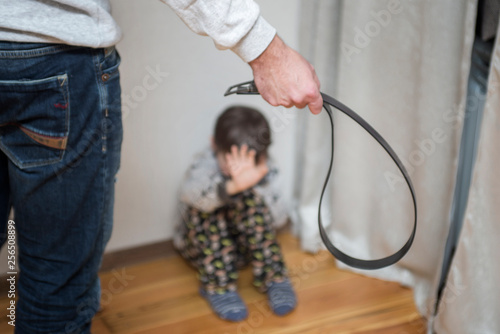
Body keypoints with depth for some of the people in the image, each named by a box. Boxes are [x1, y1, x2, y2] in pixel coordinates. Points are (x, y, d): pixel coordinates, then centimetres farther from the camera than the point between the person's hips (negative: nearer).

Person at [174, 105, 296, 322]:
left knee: (249, 198, -29)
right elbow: (190, 192, -47)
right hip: (203, 245, -2)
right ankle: (218, 285, -28)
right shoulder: (206, 164, -22)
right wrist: (232, 186, -67)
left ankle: (274, 277, -21)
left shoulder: (264, 169, -11)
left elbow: (279, 219, -16)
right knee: (203, 205, -33)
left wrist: (256, 188, -33)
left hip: (248, 244, 2)